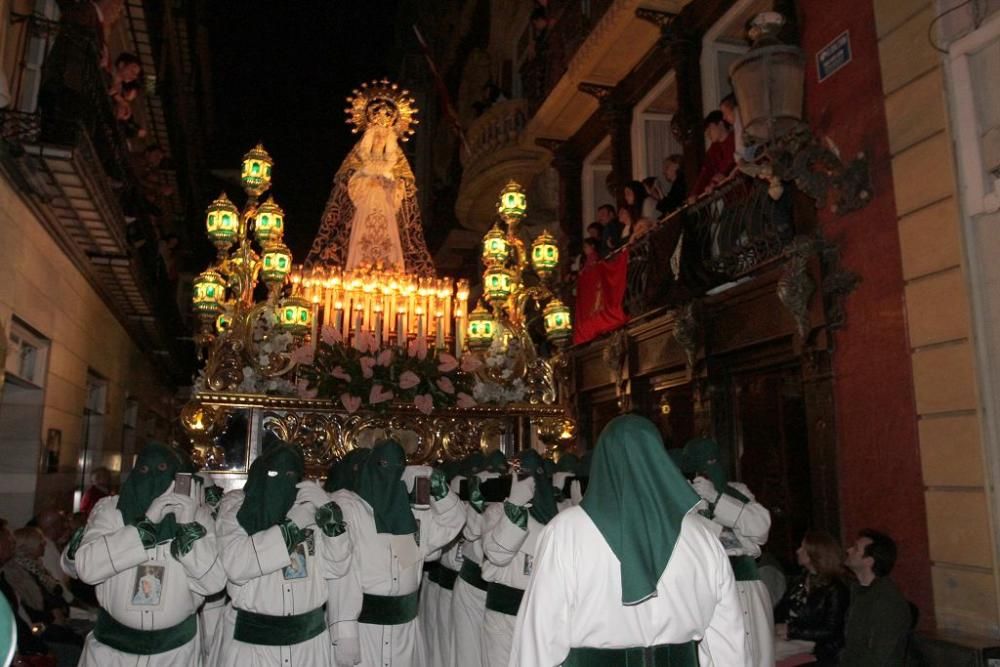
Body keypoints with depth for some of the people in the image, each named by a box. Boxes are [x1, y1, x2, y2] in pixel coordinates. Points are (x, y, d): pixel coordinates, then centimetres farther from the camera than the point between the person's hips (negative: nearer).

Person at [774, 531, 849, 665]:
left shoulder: (835, 590, -7)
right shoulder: (800, 581, 15)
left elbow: (830, 632, -12)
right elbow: (781, 609, 12)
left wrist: (792, 631, -17)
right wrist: (776, 626, -9)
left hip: (814, 643, -6)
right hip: (786, 635, 6)